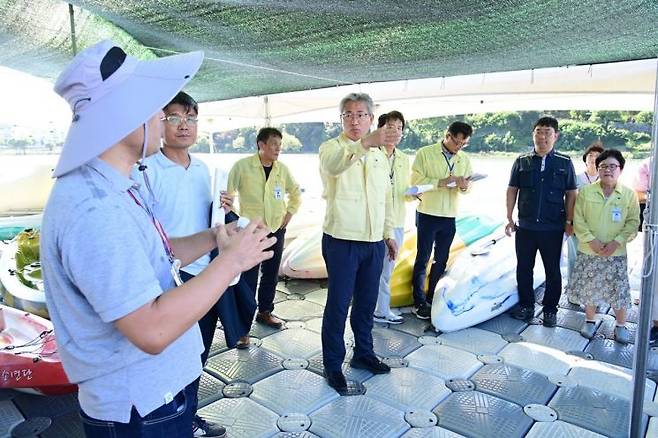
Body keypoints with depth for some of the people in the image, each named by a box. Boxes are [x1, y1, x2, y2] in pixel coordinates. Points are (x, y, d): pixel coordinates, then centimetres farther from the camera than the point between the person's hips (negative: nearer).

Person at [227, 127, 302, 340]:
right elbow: (227, 193, -4)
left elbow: (295, 193, 19)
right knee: (248, 279, -3)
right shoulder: (242, 166, -9)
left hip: (277, 229, 5)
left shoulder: (282, 169, 4)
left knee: (271, 275, 15)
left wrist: (290, 213, 9)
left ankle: (265, 312, 33)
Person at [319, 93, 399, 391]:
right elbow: (333, 164, -33)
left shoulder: (379, 154, 13)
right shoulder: (331, 147, -6)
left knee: (366, 302, 16)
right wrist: (365, 143, -50)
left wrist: (389, 234, 16)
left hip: (374, 242, 6)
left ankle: (363, 353, 34)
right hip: (342, 240, -5)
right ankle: (332, 364, 18)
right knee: (338, 304, 3)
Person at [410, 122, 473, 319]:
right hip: (427, 214, -5)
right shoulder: (425, 154, -6)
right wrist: (441, 182, -23)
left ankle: (433, 298, 25)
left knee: (441, 260, 12)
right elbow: (416, 181, -13)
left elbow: (468, 185, 13)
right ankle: (419, 302, 11)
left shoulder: (465, 160, 8)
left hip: (450, 217, 5)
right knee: (422, 259, 2)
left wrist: (464, 186, -10)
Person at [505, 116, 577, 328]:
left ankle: (550, 309, 21)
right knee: (524, 268, 9)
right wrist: (509, 218, 3)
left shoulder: (565, 163, 2)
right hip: (525, 227, 1)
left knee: (552, 271, 8)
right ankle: (526, 305, 23)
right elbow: (512, 190, 7)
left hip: (553, 229, -1)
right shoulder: (522, 162, 5)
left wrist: (569, 221, -2)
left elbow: (571, 194, 3)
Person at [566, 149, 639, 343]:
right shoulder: (585, 192, -2)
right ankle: (590, 320, 28)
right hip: (588, 251, 0)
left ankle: (621, 325, 25)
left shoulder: (629, 194, -1)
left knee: (618, 289, 6)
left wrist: (617, 242, -13)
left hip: (616, 253, 0)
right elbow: (578, 220, -4)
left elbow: (633, 222, -1)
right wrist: (591, 240, -14)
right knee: (589, 287, 9)